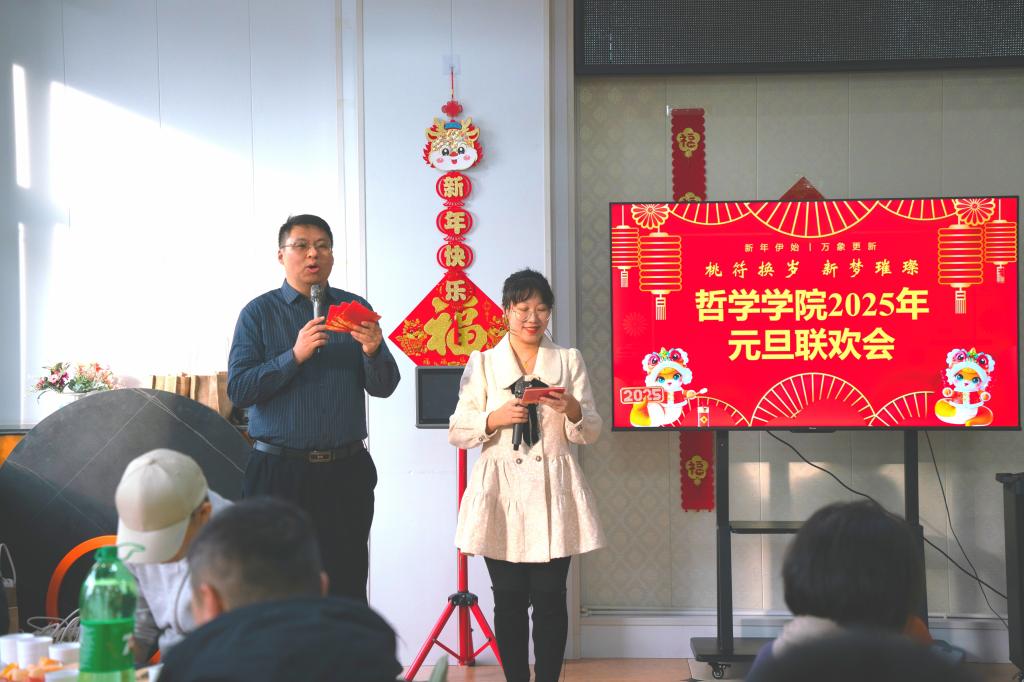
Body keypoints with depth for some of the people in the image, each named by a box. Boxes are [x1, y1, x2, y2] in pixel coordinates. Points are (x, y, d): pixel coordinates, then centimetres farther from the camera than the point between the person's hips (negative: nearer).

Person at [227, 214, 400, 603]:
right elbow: (238, 389, -7)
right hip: (279, 470, -2)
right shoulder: (259, 313, 3)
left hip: (346, 472, 2)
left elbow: (383, 388, 4)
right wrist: (294, 356, -17)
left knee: (347, 586, 4)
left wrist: (372, 351, -16)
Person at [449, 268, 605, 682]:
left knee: (550, 597, 0)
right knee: (509, 598, 2)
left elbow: (591, 433, 7)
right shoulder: (482, 363, 7)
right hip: (501, 493, 0)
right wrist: (495, 419, -13)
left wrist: (572, 409, -14)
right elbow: (456, 433, 4)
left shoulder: (569, 360, 9)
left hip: (552, 493, 1)